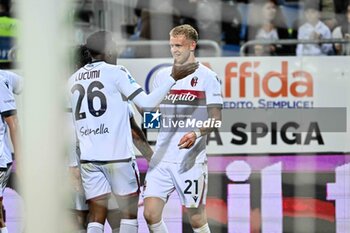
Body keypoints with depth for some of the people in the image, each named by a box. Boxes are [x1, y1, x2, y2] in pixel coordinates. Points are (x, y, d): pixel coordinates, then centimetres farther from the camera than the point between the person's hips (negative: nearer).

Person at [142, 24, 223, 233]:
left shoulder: (207, 77, -2)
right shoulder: (162, 76, 13)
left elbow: (216, 118, -7)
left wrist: (197, 134, -23)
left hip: (191, 160, -5)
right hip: (162, 159, 5)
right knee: (151, 214, -6)